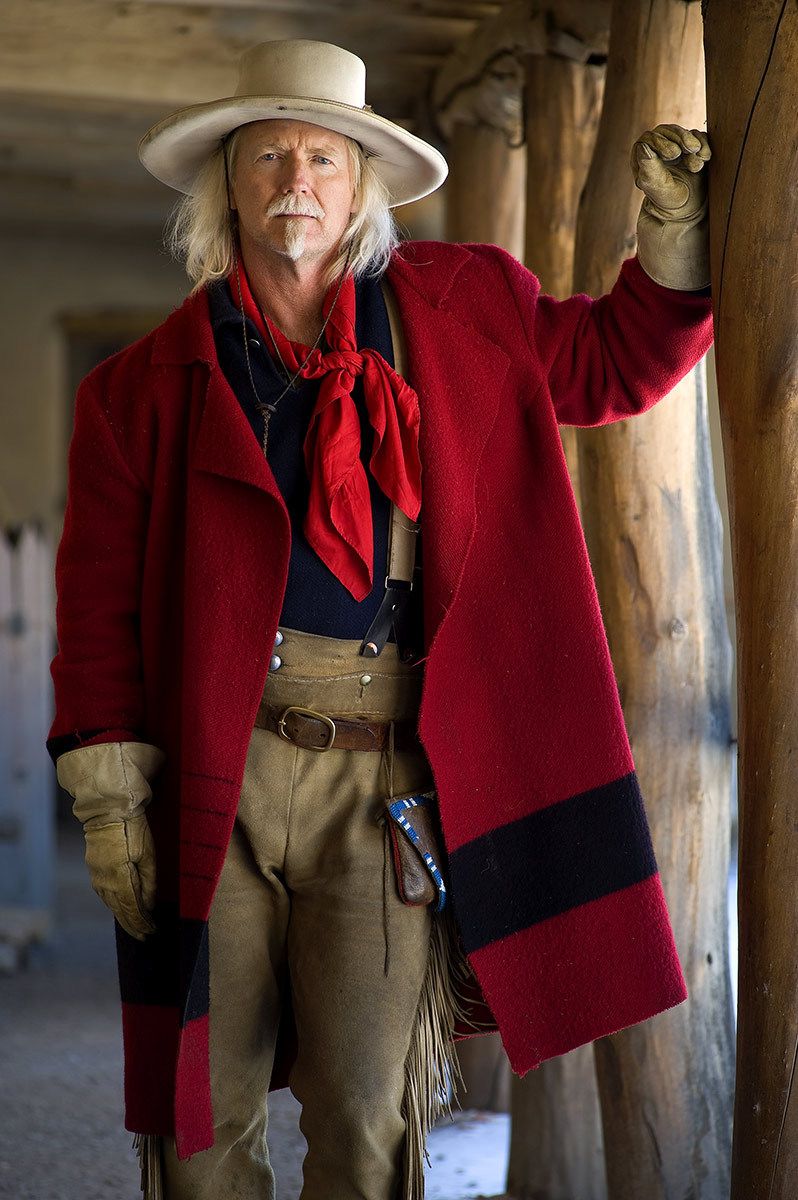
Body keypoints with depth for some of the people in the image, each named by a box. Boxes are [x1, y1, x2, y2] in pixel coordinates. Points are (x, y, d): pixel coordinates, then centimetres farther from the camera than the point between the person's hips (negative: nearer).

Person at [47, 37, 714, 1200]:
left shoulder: (461, 309, 11)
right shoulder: (148, 385, 5)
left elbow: (613, 362, 23)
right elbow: (101, 608, 3)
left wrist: (677, 227, 8)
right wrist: (109, 796, -4)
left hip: (385, 780, 1)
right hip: (213, 779, 0)